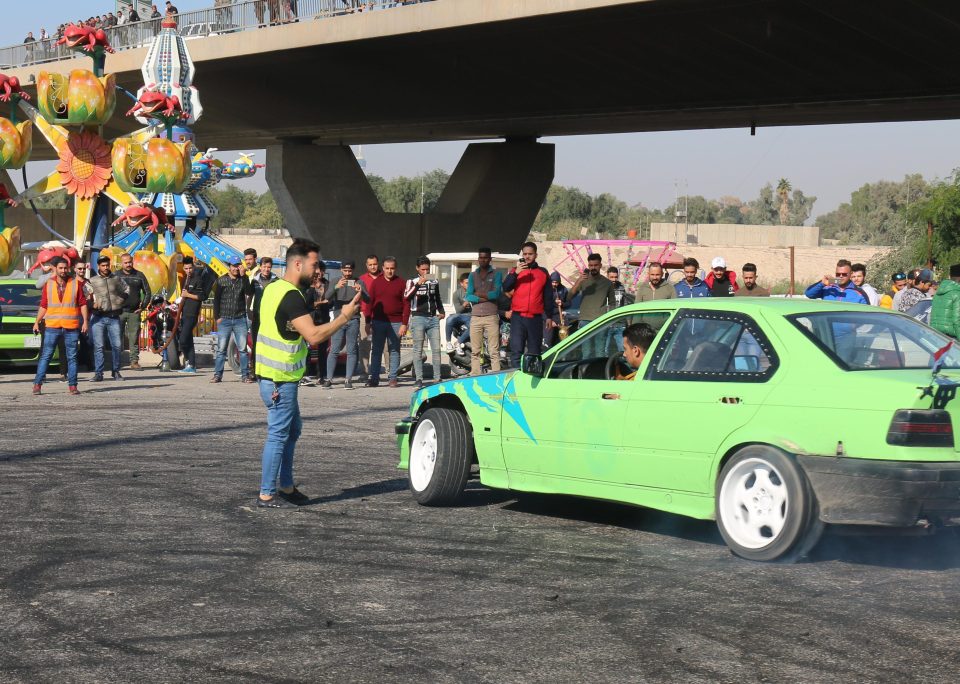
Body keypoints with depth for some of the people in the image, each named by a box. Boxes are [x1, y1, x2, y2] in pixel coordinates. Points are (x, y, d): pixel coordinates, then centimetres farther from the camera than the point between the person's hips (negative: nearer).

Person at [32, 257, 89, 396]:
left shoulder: (76, 284, 5)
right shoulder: (48, 284, 7)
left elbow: (83, 304, 5)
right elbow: (43, 306, 10)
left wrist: (85, 321, -2)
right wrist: (36, 323, 4)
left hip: (72, 327, 0)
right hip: (52, 327, 0)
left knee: (72, 357, 4)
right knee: (45, 356, -1)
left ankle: (72, 386, 8)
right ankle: (37, 384, -1)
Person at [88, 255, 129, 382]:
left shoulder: (116, 279, 11)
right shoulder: (92, 281, 6)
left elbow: (126, 290, 22)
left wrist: (121, 300, 8)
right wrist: (93, 303, -13)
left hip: (114, 317, 2)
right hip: (99, 318, -2)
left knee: (117, 345, 0)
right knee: (98, 346, -4)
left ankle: (115, 371, 12)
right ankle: (98, 373, -1)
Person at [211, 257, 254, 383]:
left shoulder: (243, 280, 7)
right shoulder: (221, 280, 5)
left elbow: (250, 293, -11)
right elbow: (216, 299, 6)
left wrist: (243, 276, -14)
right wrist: (217, 316, -1)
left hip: (240, 319, 1)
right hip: (224, 320, -1)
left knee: (243, 349, 1)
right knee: (221, 349, -1)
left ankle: (245, 375, 4)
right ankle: (218, 375, 3)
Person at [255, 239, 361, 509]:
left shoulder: (274, 288, 11)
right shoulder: (291, 297, -21)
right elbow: (313, 335, -28)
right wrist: (344, 317, -19)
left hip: (274, 375, 10)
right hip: (280, 379, -10)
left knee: (292, 429, 19)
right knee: (278, 434, -4)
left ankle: (286, 487, 26)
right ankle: (267, 494, 0)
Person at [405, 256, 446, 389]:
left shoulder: (434, 282, 15)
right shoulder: (412, 282, 1)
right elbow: (406, 297, -18)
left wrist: (441, 312, 14)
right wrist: (418, 284, -27)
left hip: (433, 318, 4)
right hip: (418, 318, -4)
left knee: (436, 349, -1)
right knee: (418, 350, -3)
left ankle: (437, 378, 2)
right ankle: (419, 379, -4)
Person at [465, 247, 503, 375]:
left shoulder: (496, 274, 7)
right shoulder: (473, 276, 15)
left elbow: (497, 294, -7)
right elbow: (468, 296, 3)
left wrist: (479, 294, -1)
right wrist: (486, 297, -8)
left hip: (491, 316, -3)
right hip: (475, 317, 3)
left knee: (494, 351, -8)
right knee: (475, 351, 3)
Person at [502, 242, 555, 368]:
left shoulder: (543, 272, 12)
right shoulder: (515, 271, 10)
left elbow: (548, 296, 16)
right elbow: (506, 288, -6)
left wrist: (549, 316, 13)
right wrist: (515, 273, -19)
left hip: (535, 318, 1)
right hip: (518, 316, -1)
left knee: (534, 352, 5)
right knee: (516, 351, -8)